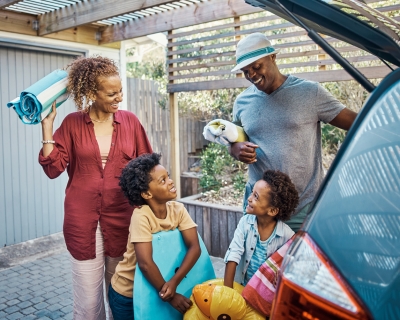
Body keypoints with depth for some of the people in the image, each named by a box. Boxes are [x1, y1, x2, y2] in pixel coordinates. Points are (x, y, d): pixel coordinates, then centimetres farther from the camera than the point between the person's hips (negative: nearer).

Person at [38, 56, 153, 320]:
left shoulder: (130, 121, 3)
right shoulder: (72, 123, 0)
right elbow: (53, 168, -4)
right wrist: (47, 124, -8)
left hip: (122, 219, 1)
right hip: (83, 221, -1)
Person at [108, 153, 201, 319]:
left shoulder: (178, 209, -12)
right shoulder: (141, 216, -27)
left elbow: (194, 247, -18)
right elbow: (145, 263, -31)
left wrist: (173, 282, -29)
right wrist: (170, 296, -23)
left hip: (154, 288, 4)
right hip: (128, 293, -4)